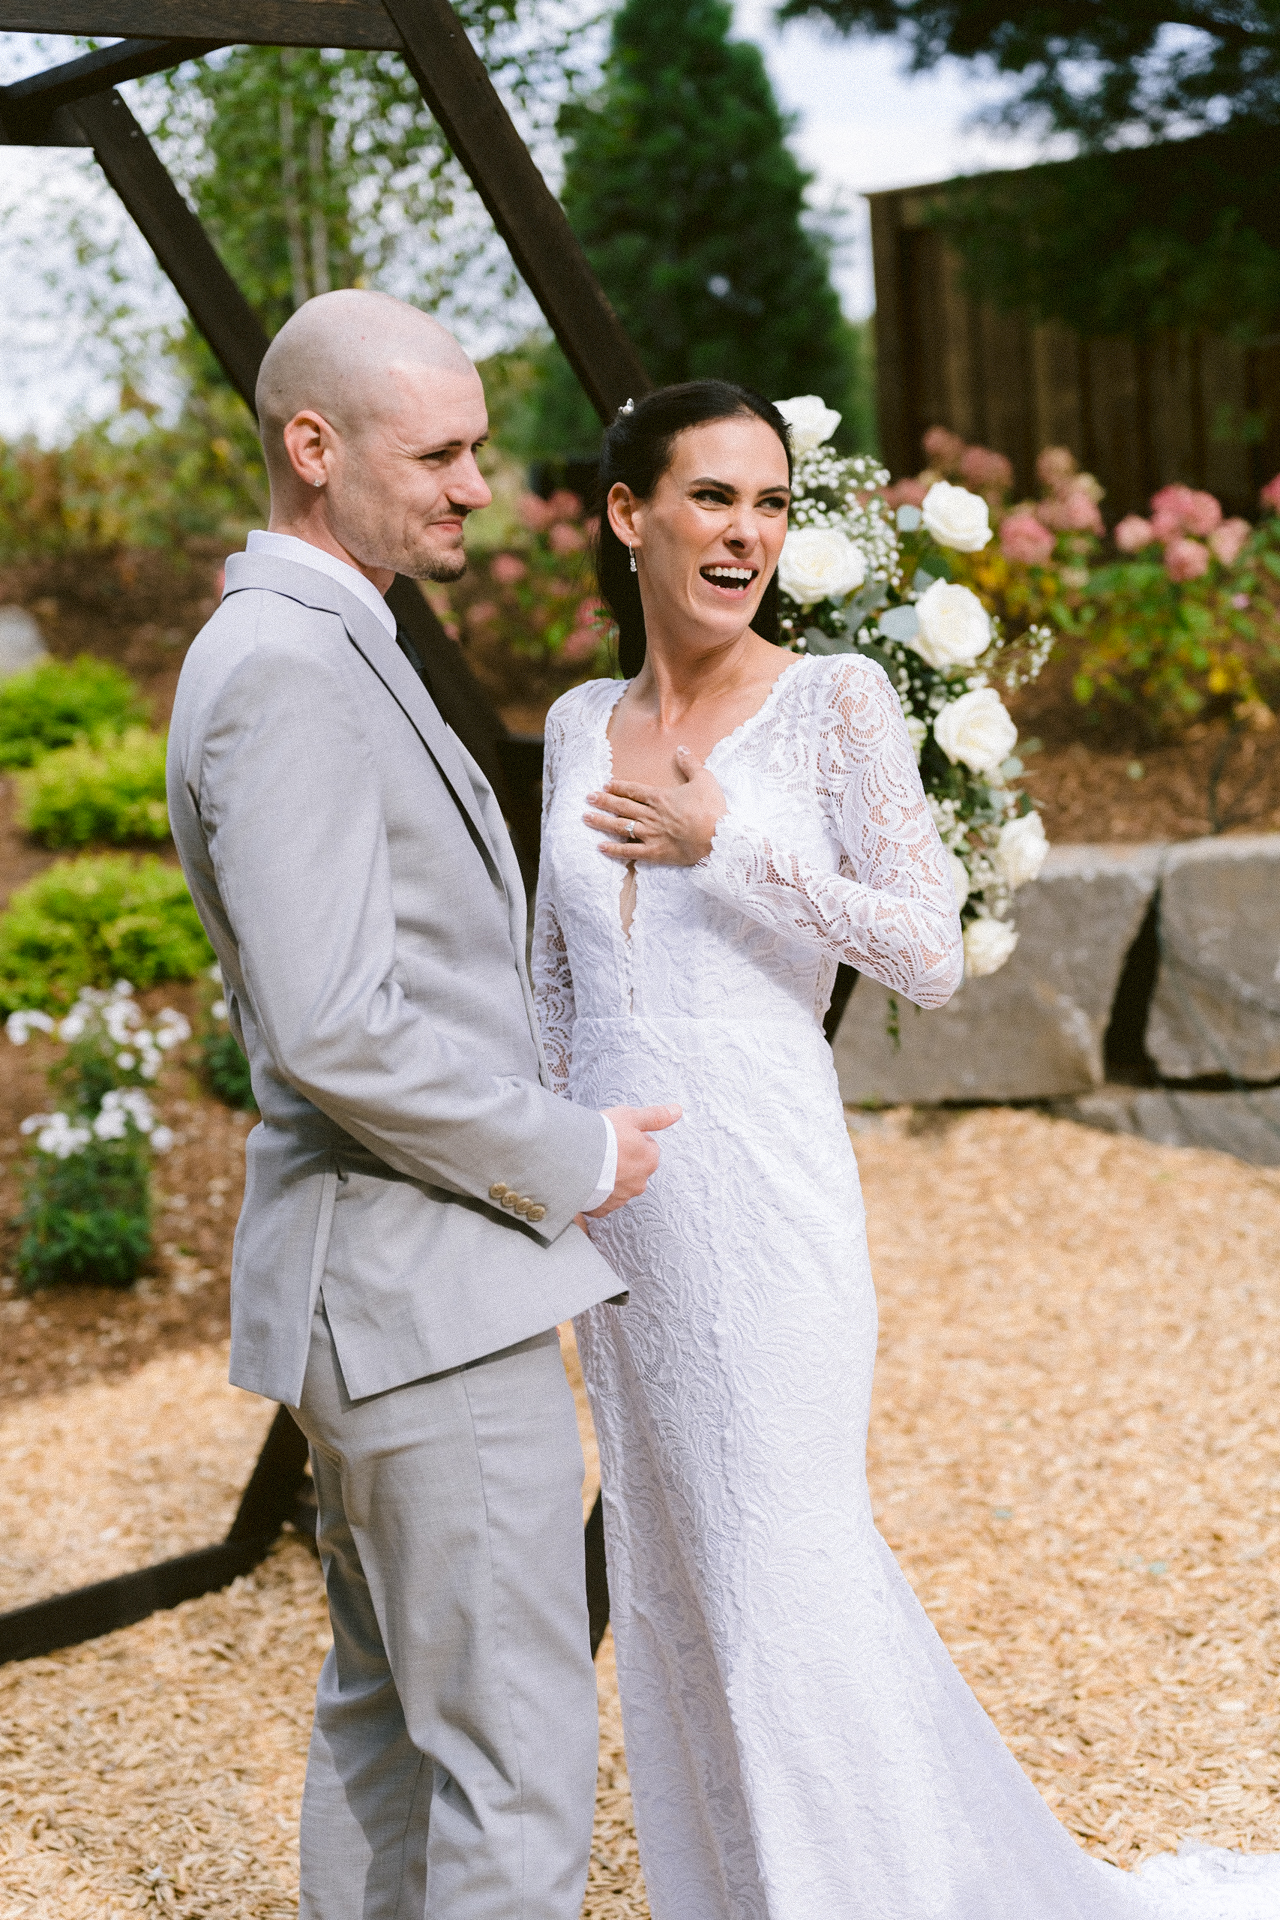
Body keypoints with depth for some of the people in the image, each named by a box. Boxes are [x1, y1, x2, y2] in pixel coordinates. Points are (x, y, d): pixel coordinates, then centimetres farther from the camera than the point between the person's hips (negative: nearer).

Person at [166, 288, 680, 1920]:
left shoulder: (327, 653, 15)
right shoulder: (282, 671, -19)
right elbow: (334, 1033, -26)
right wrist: (569, 1159, -14)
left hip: (393, 1282, 11)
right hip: (420, 1290, -11)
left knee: (388, 1718, 19)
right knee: (515, 1757, -5)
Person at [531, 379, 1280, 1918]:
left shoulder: (836, 700, -6)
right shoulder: (579, 724, 9)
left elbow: (932, 954, -12)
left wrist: (732, 842, -18)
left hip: (759, 1189, -5)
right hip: (611, 1201, 6)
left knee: (778, 1566, -1)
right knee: (666, 1573, 14)